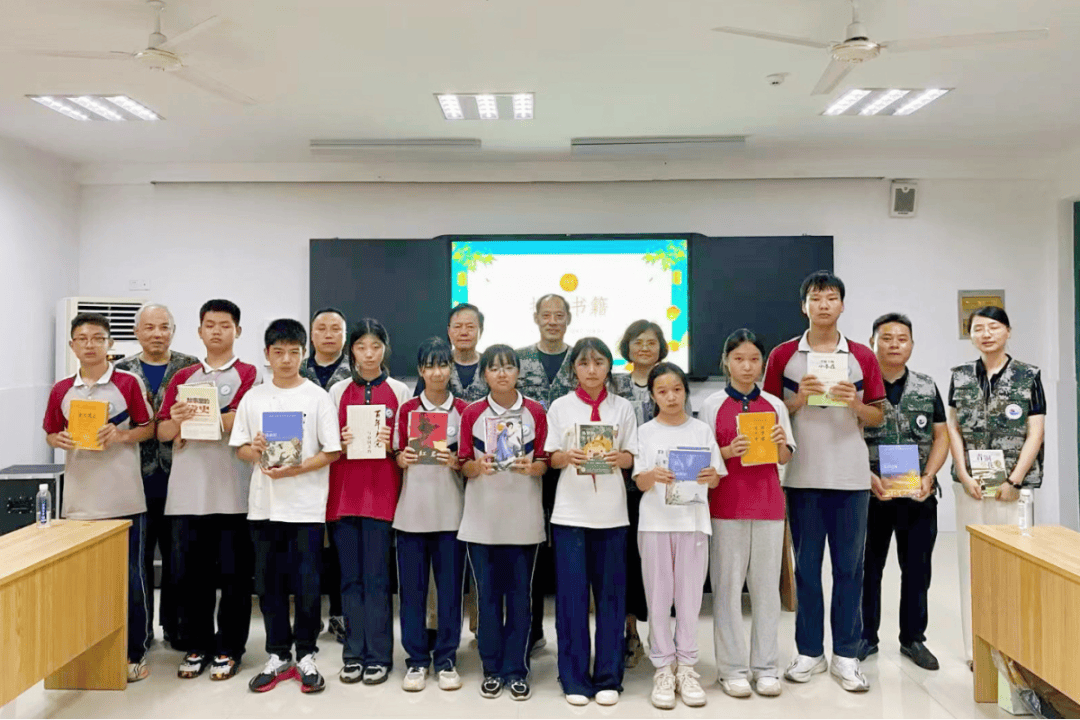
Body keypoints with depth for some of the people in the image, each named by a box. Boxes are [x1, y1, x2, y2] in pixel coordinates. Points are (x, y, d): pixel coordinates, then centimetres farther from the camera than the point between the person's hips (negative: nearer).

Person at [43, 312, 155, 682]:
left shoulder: (128, 383, -2)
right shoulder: (61, 391, 7)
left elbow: (149, 428, 2)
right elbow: (51, 434, 15)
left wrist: (121, 435, -16)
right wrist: (61, 441, -7)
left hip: (124, 499, -3)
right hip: (79, 500, 3)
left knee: (130, 577, 5)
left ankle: (135, 653, 18)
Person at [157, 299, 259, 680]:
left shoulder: (249, 375, 2)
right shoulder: (182, 378, 15)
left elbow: (239, 420, -14)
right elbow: (162, 431, 7)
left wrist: (192, 422, -10)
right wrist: (177, 421, -14)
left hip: (233, 493, -4)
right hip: (187, 492, 4)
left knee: (233, 574, 4)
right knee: (189, 573, 10)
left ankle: (229, 649, 18)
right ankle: (196, 646, 25)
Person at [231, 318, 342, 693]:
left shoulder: (317, 397, -3)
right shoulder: (253, 397, 7)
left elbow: (332, 451, -5)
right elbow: (239, 447, 10)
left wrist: (296, 469, -18)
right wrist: (254, 451, -12)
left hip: (306, 505, -3)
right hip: (264, 504, 3)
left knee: (306, 584, 3)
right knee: (269, 582, 11)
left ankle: (306, 655, 20)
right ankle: (278, 655, 26)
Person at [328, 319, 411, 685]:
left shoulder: (399, 391, 4)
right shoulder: (338, 391, 9)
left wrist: (392, 445, -13)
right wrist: (341, 442, -10)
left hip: (381, 491, -2)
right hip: (344, 490, 2)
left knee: (376, 576, 0)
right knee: (350, 576, 8)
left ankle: (377, 657, 11)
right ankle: (353, 655, 19)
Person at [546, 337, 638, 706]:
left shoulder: (623, 407, 5)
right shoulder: (560, 407, 3)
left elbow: (632, 457, 5)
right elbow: (551, 458, 2)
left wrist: (618, 458, -17)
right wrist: (567, 457, -19)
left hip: (611, 512, 1)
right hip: (570, 511, -1)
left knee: (610, 594, 5)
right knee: (571, 595, 1)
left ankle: (608, 677, 18)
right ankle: (574, 678, 14)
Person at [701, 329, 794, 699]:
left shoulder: (775, 405, 8)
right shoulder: (712, 405, 1)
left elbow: (784, 459, 10)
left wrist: (781, 442, -10)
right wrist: (729, 451, -18)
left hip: (767, 502, 2)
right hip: (726, 503, -2)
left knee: (767, 585, 6)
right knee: (727, 585, 0)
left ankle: (765, 667, 17)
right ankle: (732, 668, 11)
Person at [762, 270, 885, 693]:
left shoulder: (862, 357, 6)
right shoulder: (783, 355, 3)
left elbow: (878, 417, 8)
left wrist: (854, 403, -11)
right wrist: (798, 400, -14)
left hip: (851, 477, 1)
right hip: (802, 476, -1)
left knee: (849, 567, 6)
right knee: (806, 567, 8)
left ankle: (845, 655, 19)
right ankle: (809, 651, 21)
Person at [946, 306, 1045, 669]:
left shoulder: (1029, 376, 2)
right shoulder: (960, 377, 8)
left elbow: (1035, 434, -2)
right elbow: (954, 430, 6)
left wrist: (1014, 481, -9)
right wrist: (964, 476, -4)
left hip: (1013, 485, -2)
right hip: (971, 484, 2)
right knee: (972, 561, 5)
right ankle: (976, 648, 15)